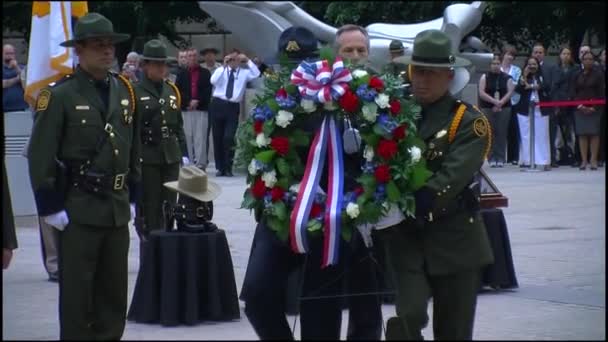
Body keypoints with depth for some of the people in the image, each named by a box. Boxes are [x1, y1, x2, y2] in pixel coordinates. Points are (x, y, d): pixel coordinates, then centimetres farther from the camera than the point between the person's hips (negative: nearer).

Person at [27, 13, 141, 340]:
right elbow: (40, 156, -11)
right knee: (77, 294, 1)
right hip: (78, 211, -6)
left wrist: (131, 198, 14)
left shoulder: (125, 91, 8)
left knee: (115, 294, 12)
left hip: (118, 210, 6)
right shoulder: (59, 95, -11)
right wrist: (51, 207, -12)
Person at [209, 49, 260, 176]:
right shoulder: (221, 70, 7)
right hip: (218, 105, 1)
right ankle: (220, 167, 14)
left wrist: (248, 61, -11)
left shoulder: (244, 72, 8)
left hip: (233, 107, -1)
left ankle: (228, 168, 0)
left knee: (229, 138, -11)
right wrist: (224, 66, -15)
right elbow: (213, 81, -12)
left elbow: (256, 74, -11)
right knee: (217, 137, 5)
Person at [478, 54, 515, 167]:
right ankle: (492, 158, -4)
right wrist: (494, 101, -14)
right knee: (490, 133, -6)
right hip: (487, 108, 0)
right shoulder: (485, 77, 6)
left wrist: (500, 103, -13)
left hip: (504, 108, 0)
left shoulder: (506, 78, 9)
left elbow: (510, 92, 1)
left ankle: (500, 158, -2)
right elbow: (482, 93, -3)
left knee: (502, 133, -4)